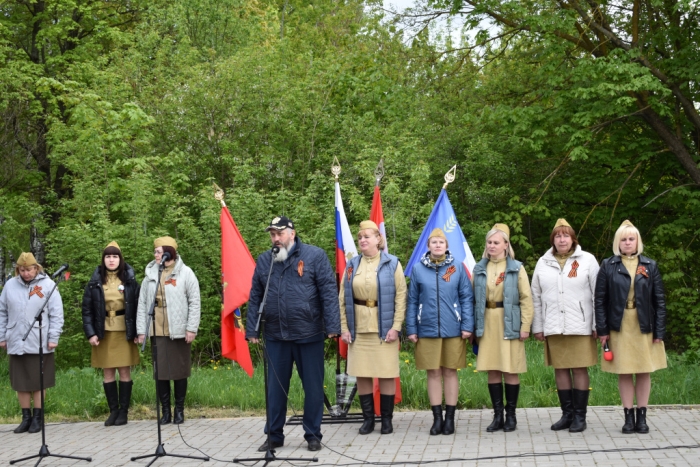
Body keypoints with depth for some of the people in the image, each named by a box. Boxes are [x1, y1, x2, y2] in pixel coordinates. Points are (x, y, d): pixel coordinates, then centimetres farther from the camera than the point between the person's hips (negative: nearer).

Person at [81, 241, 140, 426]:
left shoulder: (129, 280, 1)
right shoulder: (95, 282, 3)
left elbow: (138, 306, 0)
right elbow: (87, 309, 3)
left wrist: (138, 331, -6)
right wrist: (90, 333, -6)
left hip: (124, 332, -1)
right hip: (103, 332, 1)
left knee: (124, 371, 1)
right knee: (107, 372, 4)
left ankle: (124, 411, 8)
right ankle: (113, 410, 12)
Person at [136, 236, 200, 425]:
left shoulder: (185, 273, -1)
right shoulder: (150, 275, 8)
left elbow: (194, 302, -2)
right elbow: (142, 303, 9)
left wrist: (191, 328, -8)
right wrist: (141, 330, 3)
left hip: (179, 331, -3)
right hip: (157, 332, 3)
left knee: (179, 370, 4)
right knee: (160, 372, 3)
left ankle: (179, 411, 14)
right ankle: (165, 411, 12)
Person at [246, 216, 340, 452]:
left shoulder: (314, 255, -4)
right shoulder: (264, 260, 8)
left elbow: (328, 292, -8)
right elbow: (255, 298, 9)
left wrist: (332, 326, -13)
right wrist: (251, 330, 4)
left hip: (309, 334, -3)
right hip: (275, 336, 3)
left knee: (313, 387, 6)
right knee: (276, 388, 10)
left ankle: (313, 435, 18)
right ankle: (274, 435, 20)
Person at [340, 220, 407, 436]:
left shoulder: (392, 263, -1)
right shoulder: (352, 265, 7)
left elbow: (401, 297, -4)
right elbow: (343, 299, 7)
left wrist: (396, 327, -10)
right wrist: (344, 328, 0)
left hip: (384, 327, -3)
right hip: (358, 328, 3)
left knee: (386, 374, 0)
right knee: (361, 374, 4)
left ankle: (387, 419, 11)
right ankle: (368, 418, 14)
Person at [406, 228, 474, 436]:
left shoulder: (458, 268, 2)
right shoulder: (418, 269, 4)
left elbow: (467, 298, 2)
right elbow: (412, 301, 6)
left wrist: (467, 326, -5)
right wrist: (411, 329, 2)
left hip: (453, 330, -1)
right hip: (427, 330, 1)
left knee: (450, 372, 5)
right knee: (433, 373, 5)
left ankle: (450, 418, 13)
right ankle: (437, 417, 13)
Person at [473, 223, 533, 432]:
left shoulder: (516, 268, 0)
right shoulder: (479, 269, 9)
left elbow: (526, 299, -3)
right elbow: (474, 299, 10)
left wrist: (525, 326, -9)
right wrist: (473, 325, 3)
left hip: (509, 324, -3)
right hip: (487, 324, 3)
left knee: (510, 370, 0)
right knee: (492, 371, 5)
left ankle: (511, 415, 10)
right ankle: (498, 415, 12)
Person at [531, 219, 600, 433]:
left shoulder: (587, 260, 1)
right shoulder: (543, 263, 9)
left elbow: (598, 294, -1)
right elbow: (536, 297, 11)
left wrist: (598, 325, -5)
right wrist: (537, 326, 7)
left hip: (580, 326, -3)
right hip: (553, 327, 3)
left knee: (580, 369, 0)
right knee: (560, 369, 6)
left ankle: (579, 415, 6)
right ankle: (567, 413, 14)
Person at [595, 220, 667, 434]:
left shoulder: (650, 266, 3)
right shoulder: (608, 266, 1)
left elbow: (659, 300, 3)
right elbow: (600, 299, 0)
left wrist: (659, 331, -4)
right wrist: (602, 329, -6)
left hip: (644, 327, 1)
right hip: (619, 327, -1)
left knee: (644, 372, 5)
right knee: (624, 373, 3)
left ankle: (642, 416, 14)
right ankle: (628, 417, 10)